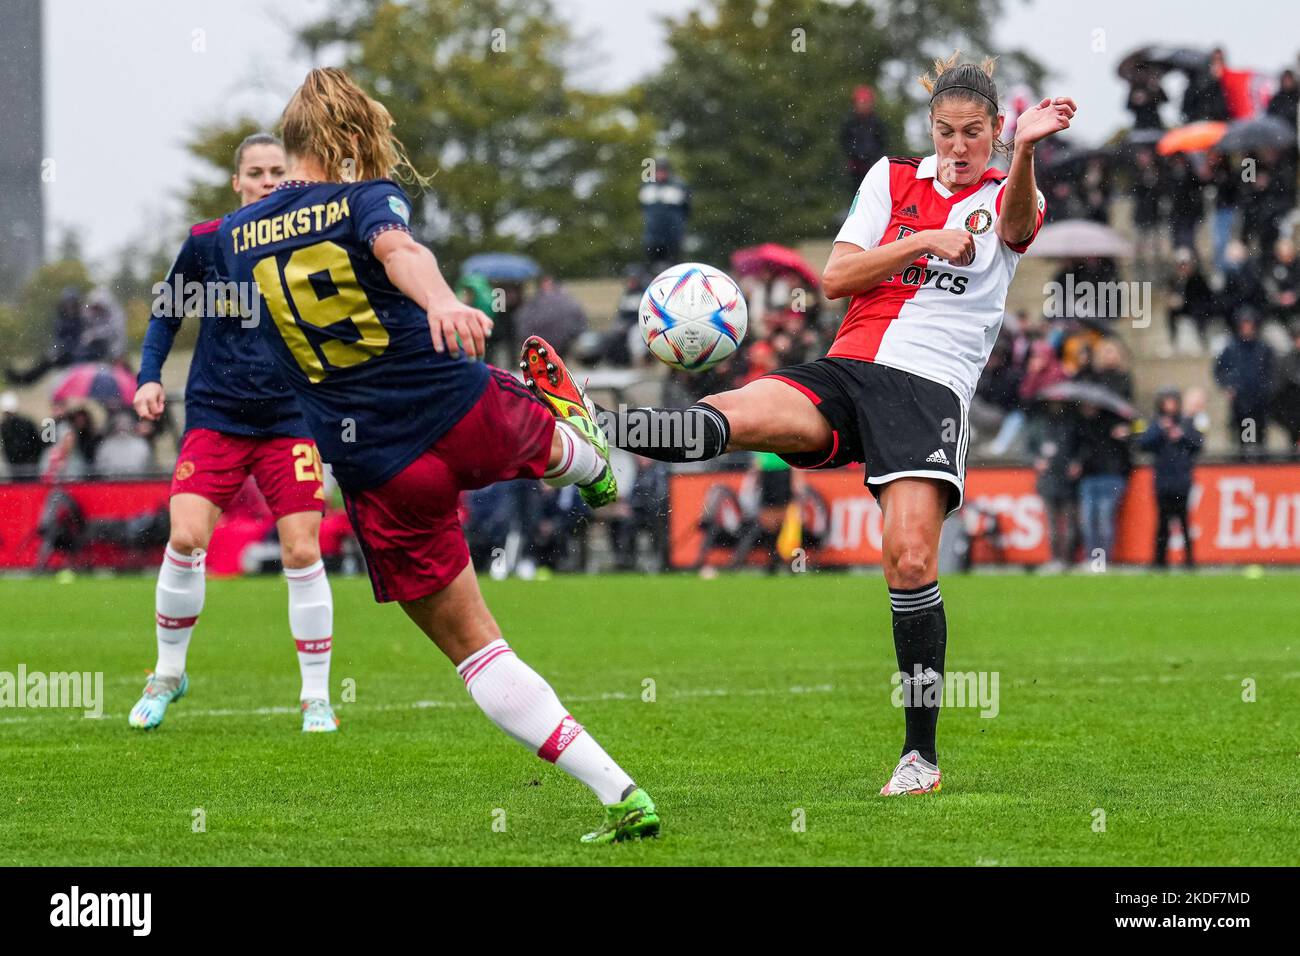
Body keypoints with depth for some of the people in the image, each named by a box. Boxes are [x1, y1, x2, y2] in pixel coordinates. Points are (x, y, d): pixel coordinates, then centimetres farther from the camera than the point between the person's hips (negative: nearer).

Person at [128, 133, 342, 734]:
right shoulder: (205, 243, 0)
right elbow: (166, 313, 14)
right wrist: (149, 376, 2)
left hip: (289, 419, 0)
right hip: (214, 416, 0)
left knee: (302, 553, -7)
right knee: (186, 537, -13)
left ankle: (317, 698, 6)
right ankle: (168, 675, 9)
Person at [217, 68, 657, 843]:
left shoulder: (236, 236, 6)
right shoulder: (366, 198, -7)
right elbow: (399, 249, -30)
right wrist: (440, 299, -51)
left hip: (380, 475, 2)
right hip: (467, 413, -2)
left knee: (472, 646, 5)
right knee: (547, 437, 37)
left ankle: (619, 792, -5)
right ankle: (592, 465, 74)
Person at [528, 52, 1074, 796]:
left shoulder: (1007, 197, 10)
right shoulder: (893, 177, 17)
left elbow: (1018, 227, -16)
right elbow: (837, 276, 8)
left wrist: (1025, 151, -35)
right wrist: (922, 242, -5)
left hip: (933, 389, -3)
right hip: (848, 370, 3)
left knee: (911, 556, -18)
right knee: (733, 417, -27)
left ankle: (921, 752, -10)